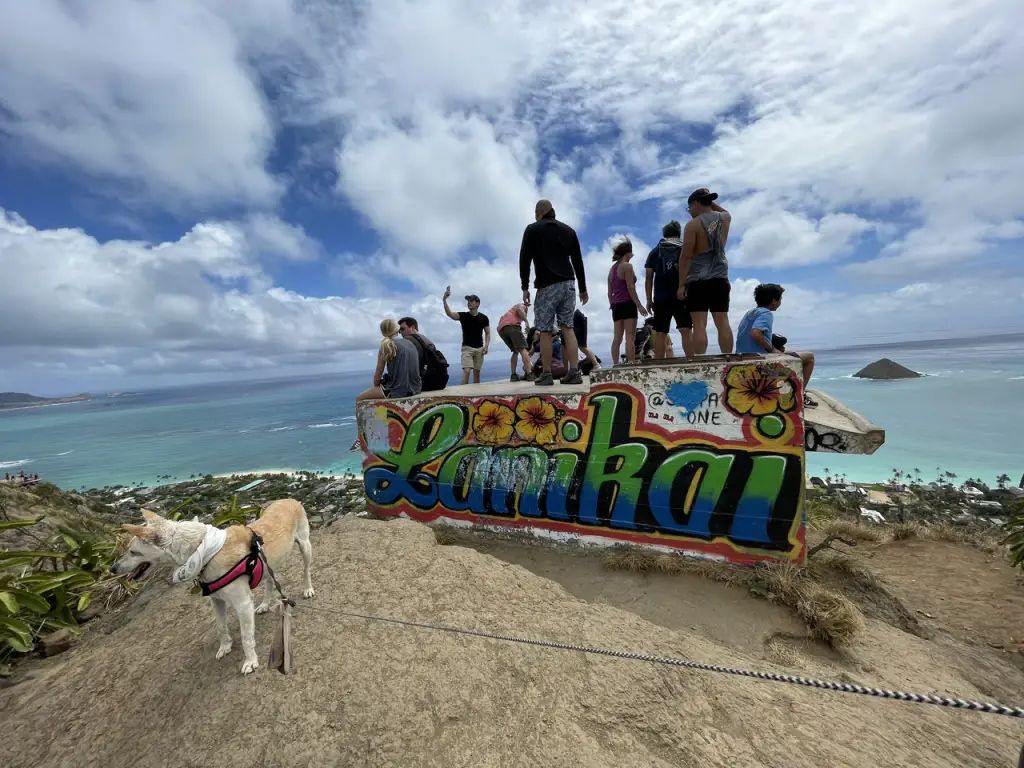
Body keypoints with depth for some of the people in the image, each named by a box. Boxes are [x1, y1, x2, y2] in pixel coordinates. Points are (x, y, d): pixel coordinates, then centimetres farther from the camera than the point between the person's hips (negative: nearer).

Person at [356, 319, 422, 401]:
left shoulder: (386, 346, -6)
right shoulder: (411, 343, 9)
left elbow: (378, 374, -2)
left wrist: (376, 386, 18)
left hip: (398, 391, -6)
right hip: (414, 389, 7)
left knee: (359, 398, 11)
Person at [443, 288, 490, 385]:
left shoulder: (483, 318, 3)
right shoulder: (463, 316, -1)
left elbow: (487, 333, 8)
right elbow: (449, 313, -19)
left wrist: (486, 345, -7)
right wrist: (444, 299, -32)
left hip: (479, 348, 2)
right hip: (467, 347, -2)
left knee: (477, 373, 6)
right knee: (466, 371, -17)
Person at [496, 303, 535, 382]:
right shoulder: (522, 306, 24)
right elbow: (520, 310, -6)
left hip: (501, 329, 7)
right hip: (511, 325, -7)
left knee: (516, 351, 17)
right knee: (522, 349, -9)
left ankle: (513, 375, 8)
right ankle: (529, 374, -20)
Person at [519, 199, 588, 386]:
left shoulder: (533, 230, 5)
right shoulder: (568, 230, 18)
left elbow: (524, 259, -5)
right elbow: (578, 261, 18)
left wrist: (525, 287, -4)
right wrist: (583, 288, 22)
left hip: (547, 286, -4)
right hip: (568, 283, 5)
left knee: (545, 331, -1)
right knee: (568, 328, 4)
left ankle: (546, 374, 0)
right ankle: (573, 372, 0)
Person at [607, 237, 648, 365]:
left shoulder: (612, 268, 18)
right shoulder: (627, 266, -5)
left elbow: (609, 292, 15)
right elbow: (630, 287, -13)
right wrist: (639, 305, -13)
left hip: (616, 305, 7)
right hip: (628, 304, -7)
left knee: (617, 337, 3)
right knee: (630, 336, -10)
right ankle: (631, 364, -13)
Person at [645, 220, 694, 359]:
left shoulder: (655, 251, 14)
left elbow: (648, 278, 7)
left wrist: (649, 300, 10)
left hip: (661, 298, 0)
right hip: (681, 296, 0)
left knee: (660, 333, 0)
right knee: (686, 330, -4)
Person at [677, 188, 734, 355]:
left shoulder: (693, 225, -7)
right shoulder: (725, 218, 12)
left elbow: (686, 256, -12)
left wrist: (681, 284, -11)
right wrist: (710, 202, 29)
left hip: (698, 280, -6)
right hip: (720, 279, 6)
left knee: (699, 324, -8)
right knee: (722, 322, 5)